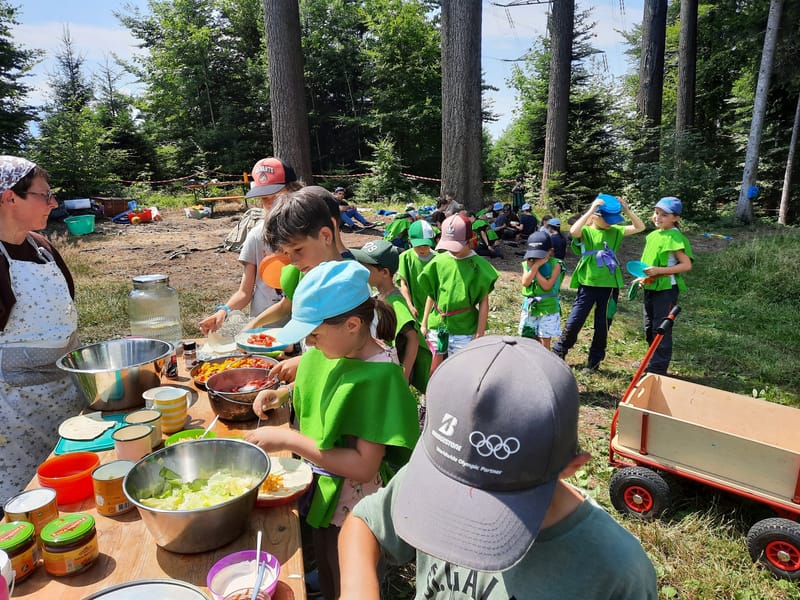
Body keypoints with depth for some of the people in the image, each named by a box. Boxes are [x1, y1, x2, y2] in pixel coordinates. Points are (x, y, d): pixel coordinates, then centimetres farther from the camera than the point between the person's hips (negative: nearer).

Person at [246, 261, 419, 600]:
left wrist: (288, 440, -28)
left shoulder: (379, 375, -30)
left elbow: (364, 466, -30)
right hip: (321, 493, 7)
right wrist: (283, 394, -5)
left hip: (354, 511, -7)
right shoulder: (332, 351, -8)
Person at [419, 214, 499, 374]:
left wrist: (479, 334, -7)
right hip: (437, 326, 3)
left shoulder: (479, 266, -8)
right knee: (435, 369, 13)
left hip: (463, 330, -3)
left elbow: (484, 303, -6)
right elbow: (431, 294, 9)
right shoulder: (439, 261, 1)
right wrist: (424, 323, 11)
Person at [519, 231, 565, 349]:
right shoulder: (527, 264, 0)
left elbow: (547, 286, -20)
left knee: (544, 342, 5)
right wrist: (536, 265, -18)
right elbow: (525, 282, -15)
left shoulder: (555, 264, -10)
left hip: (547, 308, -4)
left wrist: (535, 269, -16)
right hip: (529, 307, 4)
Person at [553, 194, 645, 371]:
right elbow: (573, 231, -28)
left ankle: (594, 360, 24)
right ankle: (558, 353, 19)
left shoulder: (615, 231, 8)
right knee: (574, 321, 0)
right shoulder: (586, 231, -5)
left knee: (603, 325, 10)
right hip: (588, 284, -3)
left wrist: (627, 210, -8)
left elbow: (640, 227, 4)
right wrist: (591, 209, -26)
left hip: (610, 285, 4)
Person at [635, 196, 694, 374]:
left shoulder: (675, 237, -15)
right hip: (650, 288, 9)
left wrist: (659, 270, -26)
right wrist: (643, 277, 10)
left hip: (666, 289, -8)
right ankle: (652, 363, 34)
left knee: (661, 330, -1)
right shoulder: (653, 235, 9)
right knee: (649, 329, 18)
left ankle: (657, 370, 8)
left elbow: (687, 265, -20)